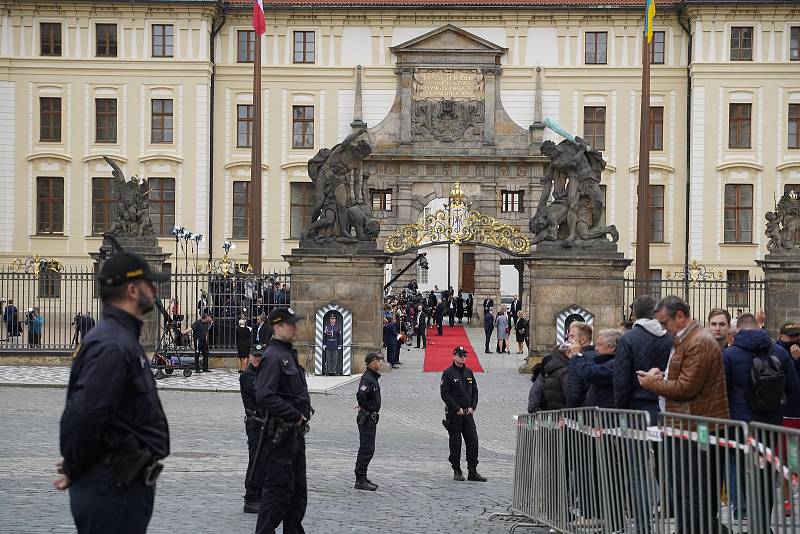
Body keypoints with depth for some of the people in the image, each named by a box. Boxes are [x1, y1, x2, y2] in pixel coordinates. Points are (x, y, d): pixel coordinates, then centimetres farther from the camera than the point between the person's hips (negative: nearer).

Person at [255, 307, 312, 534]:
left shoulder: (289, 354, 16)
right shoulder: (273, 357, -16)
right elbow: (265, 396, -27)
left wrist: (305, 411, 8)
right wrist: (295, 416, -21)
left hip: (296, 432, 10)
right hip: (281, 434, -10)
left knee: (298, 488, 15)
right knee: (278, 489, -6)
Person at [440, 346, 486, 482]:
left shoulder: (469, 372, 12)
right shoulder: (448, 373, -5)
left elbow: (475, 391, 15)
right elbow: (445, 394, -10)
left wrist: (472, 407, 0)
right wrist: (457, 409, -14)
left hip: (468, 413, 5)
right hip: (453, 414, -5)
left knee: (473, 440, -2)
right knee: (455, 443, 1)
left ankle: (472, 471, 1)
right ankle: (457, 471, 10)